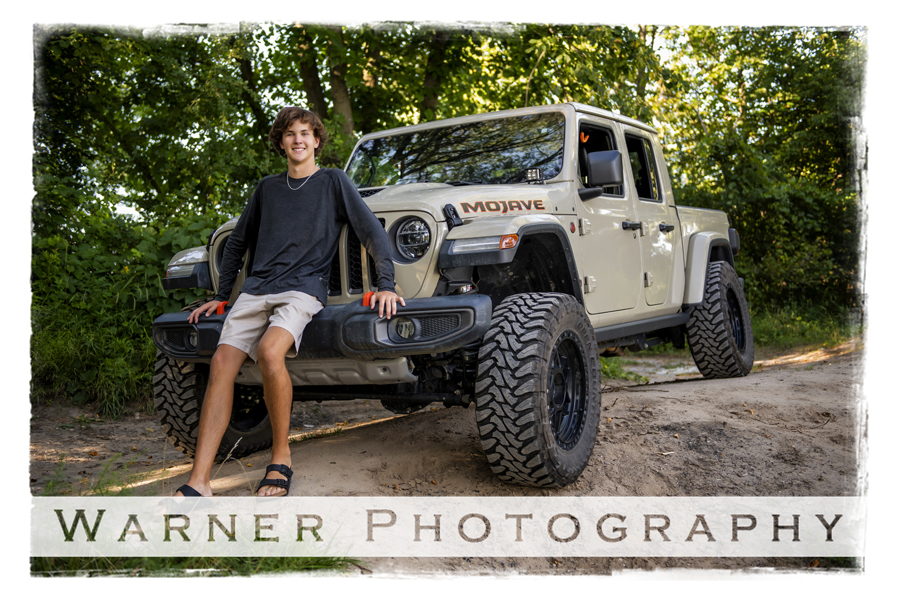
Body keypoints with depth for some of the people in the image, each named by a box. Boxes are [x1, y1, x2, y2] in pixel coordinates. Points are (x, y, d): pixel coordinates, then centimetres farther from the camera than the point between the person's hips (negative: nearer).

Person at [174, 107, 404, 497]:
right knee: (222, 361, -17)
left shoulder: (332, 181, 8)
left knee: (270, 350, -33)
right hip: (257, 289, 4)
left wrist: (386, 285, -9)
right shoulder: (267, 188, 21)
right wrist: (221, 296, 23)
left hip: (303, 289, -4)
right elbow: (237, 242, 28)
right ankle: (199, 482, -19)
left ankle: (281, 457, -15)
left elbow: (372, 231, 2)